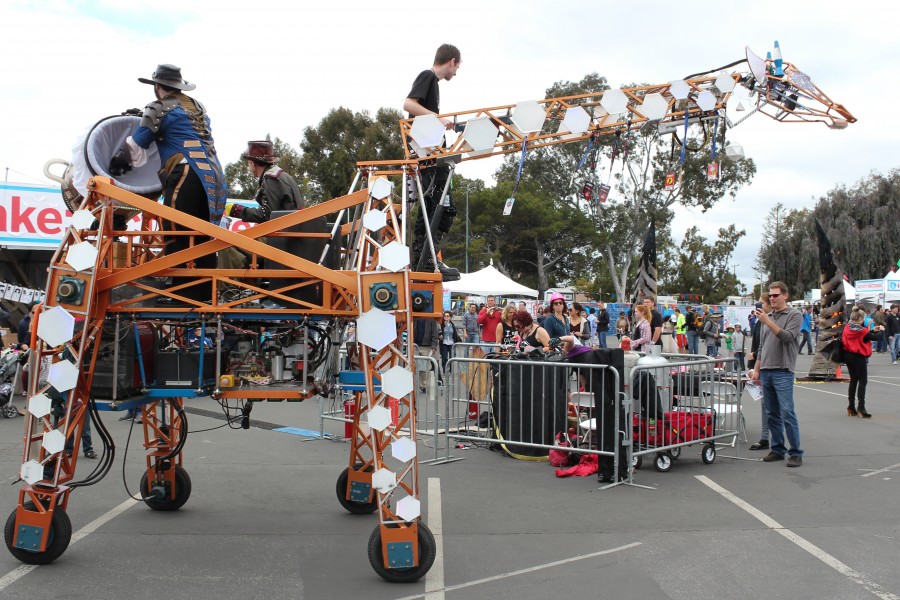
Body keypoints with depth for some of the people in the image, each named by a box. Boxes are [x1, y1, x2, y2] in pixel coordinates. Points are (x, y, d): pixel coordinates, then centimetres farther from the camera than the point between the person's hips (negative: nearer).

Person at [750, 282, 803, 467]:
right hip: (766, 372, 6)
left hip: (783, 372, -6)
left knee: (787, 413, -9)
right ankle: (778, 449, 17)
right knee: (772, 414, 9)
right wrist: (756, 369, 16)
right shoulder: (767, 316, 16)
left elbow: (787, 337, -18)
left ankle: (796, 453, -3)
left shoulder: (794, 315, -2)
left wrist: (768, 322, -22)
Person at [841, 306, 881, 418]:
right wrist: (881, 330, 12)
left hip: (847, 355, 7)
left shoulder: (847, 328, 1)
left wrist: (873, 330, 8)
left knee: (853, 380, 15)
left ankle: (851, 407, 18)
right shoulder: (862, 330, -18)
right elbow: (875, 337, -6)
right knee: (863, 381, 0)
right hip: (858, 357, -7)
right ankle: (861, 408, -5)